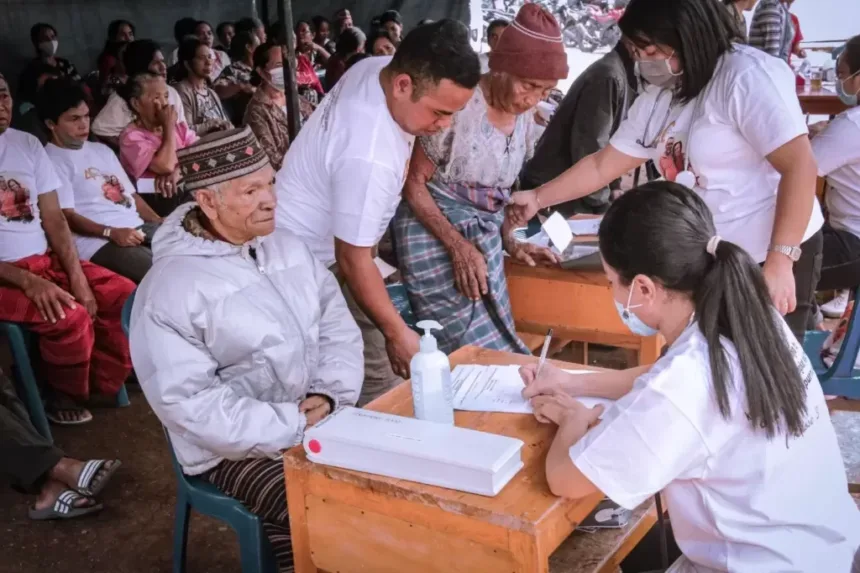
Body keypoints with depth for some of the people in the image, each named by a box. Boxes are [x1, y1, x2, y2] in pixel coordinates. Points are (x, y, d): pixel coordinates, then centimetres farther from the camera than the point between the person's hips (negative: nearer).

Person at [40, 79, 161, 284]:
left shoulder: (102, 150, 23)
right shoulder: (51, 161, -2)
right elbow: (67, 217, -9)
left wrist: (158, 221, 5)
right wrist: (112, 232, -23)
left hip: (139, 227, 8)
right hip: (98, 241, -8)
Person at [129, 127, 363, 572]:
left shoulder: (288, 247, 6)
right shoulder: (170, 287, -17)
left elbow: (338, 325, 6)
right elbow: (189, 403, -21)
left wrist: (330, 394, -13)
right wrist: (295, 426, -22)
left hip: (322, 421, 7)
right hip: (240, 450, -6)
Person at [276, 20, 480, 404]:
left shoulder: (378, 67, -8)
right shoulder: (369, 157, -35)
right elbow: (352, 259, -26)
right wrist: (397, 332, -18)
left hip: (309, 239, 9)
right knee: (376, 385, -8)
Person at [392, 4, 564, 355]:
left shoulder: (524, 115, 2)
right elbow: (413, 182, -15)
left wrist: (509, 242, 2)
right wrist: (458, 246, -21)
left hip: (485, 237, 7)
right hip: (434, 234, -7)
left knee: (496, 344, 8)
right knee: (472, 354, -8)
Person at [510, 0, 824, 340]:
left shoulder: (748, 76, -16)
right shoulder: (658, 99, 8)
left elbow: (799, 165, -22)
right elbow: (602, 166, 16)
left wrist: (779, 262, -27)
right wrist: (537, 198, 14)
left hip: (769, 258, -7)